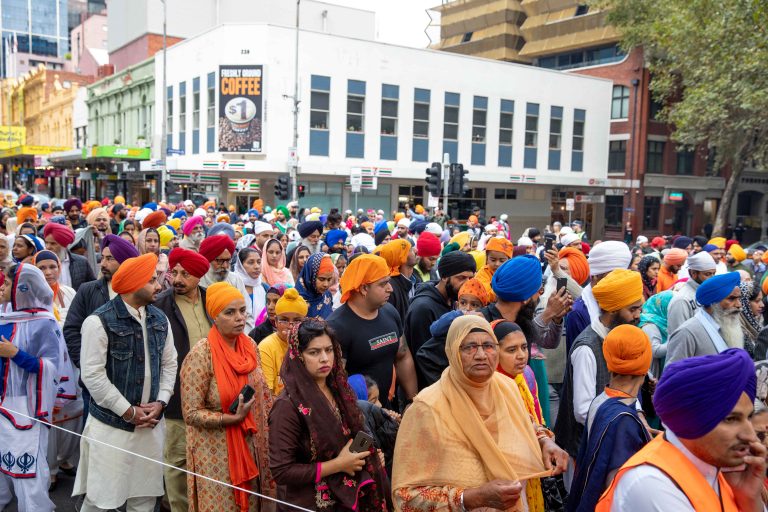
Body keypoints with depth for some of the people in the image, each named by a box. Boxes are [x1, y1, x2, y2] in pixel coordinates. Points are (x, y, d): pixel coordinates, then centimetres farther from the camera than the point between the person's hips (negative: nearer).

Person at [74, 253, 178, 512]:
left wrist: (160, 402, -4)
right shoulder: (100, 321, -12)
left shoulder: (160, 320, 6)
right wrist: (128, 411, -13)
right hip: (111, 423, -5)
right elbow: (92, 375, -15)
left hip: (151, 423, 5)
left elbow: (169, 364, 11)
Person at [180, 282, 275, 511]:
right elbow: (191, 414, -17)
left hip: (249, 447, 6)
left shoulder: (250, 345, 0)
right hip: (215, 453, -5)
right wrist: (233, 418, -26)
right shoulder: (201, 354, -18)